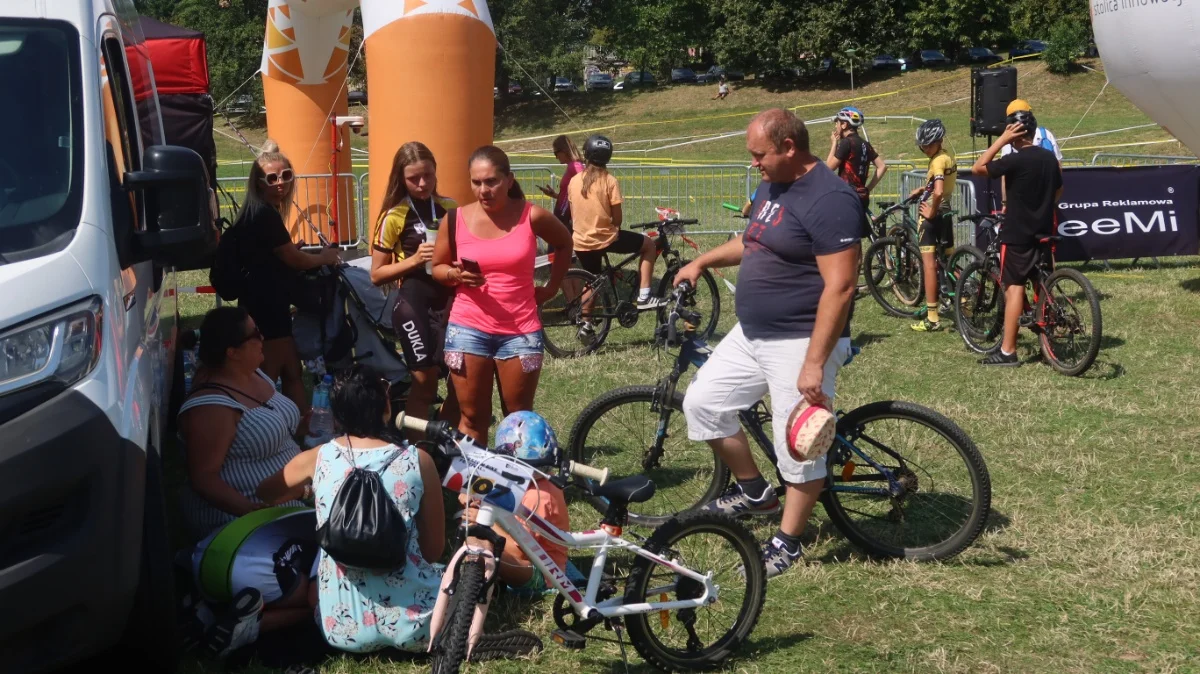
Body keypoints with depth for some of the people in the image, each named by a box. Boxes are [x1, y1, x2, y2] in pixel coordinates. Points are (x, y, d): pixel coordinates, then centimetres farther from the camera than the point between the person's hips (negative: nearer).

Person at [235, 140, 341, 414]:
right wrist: (325, 257, 4)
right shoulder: (265, 213, -19)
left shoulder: (258, 211, 11)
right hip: (267, 308, -10)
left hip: (266, 305, 10)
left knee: (292, 372, 17)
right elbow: (295, 260, -12)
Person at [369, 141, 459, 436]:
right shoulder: (394, 217, -4)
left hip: (450, 303, 4)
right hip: (415, 305, -4)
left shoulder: (451, 209, 6)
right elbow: (377, 275, -4)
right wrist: (413, 260, -17)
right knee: (426, 380, -2)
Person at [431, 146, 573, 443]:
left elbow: (564, 243, 15)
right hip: (467, 329, 1)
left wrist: (552, 287, 11)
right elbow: (437, 268, 9)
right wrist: (456, 275, -12)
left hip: (521, 331, 0)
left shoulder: (532, 216, -6)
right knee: (473, 418, 6)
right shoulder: (455, 219, -4)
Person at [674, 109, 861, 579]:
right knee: (702, 402, 9)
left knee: (799, 448, 1)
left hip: (801, 343, -9)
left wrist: (814, 363, -25)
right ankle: (754, 492, 25)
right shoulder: (771, 187, 10)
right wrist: (703, 261, 20)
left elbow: (840, 287, -24)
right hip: (750, 335, 10)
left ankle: (787, 543, 18)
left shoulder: (829, 199, -20)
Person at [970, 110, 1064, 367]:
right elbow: (1058, 192, 17)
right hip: (1043, 232, 7)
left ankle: (1007, 351, -9)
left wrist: (1001, 140, -10)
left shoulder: (1015, 160, -17)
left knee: (1014, 287, -8)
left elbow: (978, 168, -10)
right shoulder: (1050, 158, 7)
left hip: (1017, 233, -7)